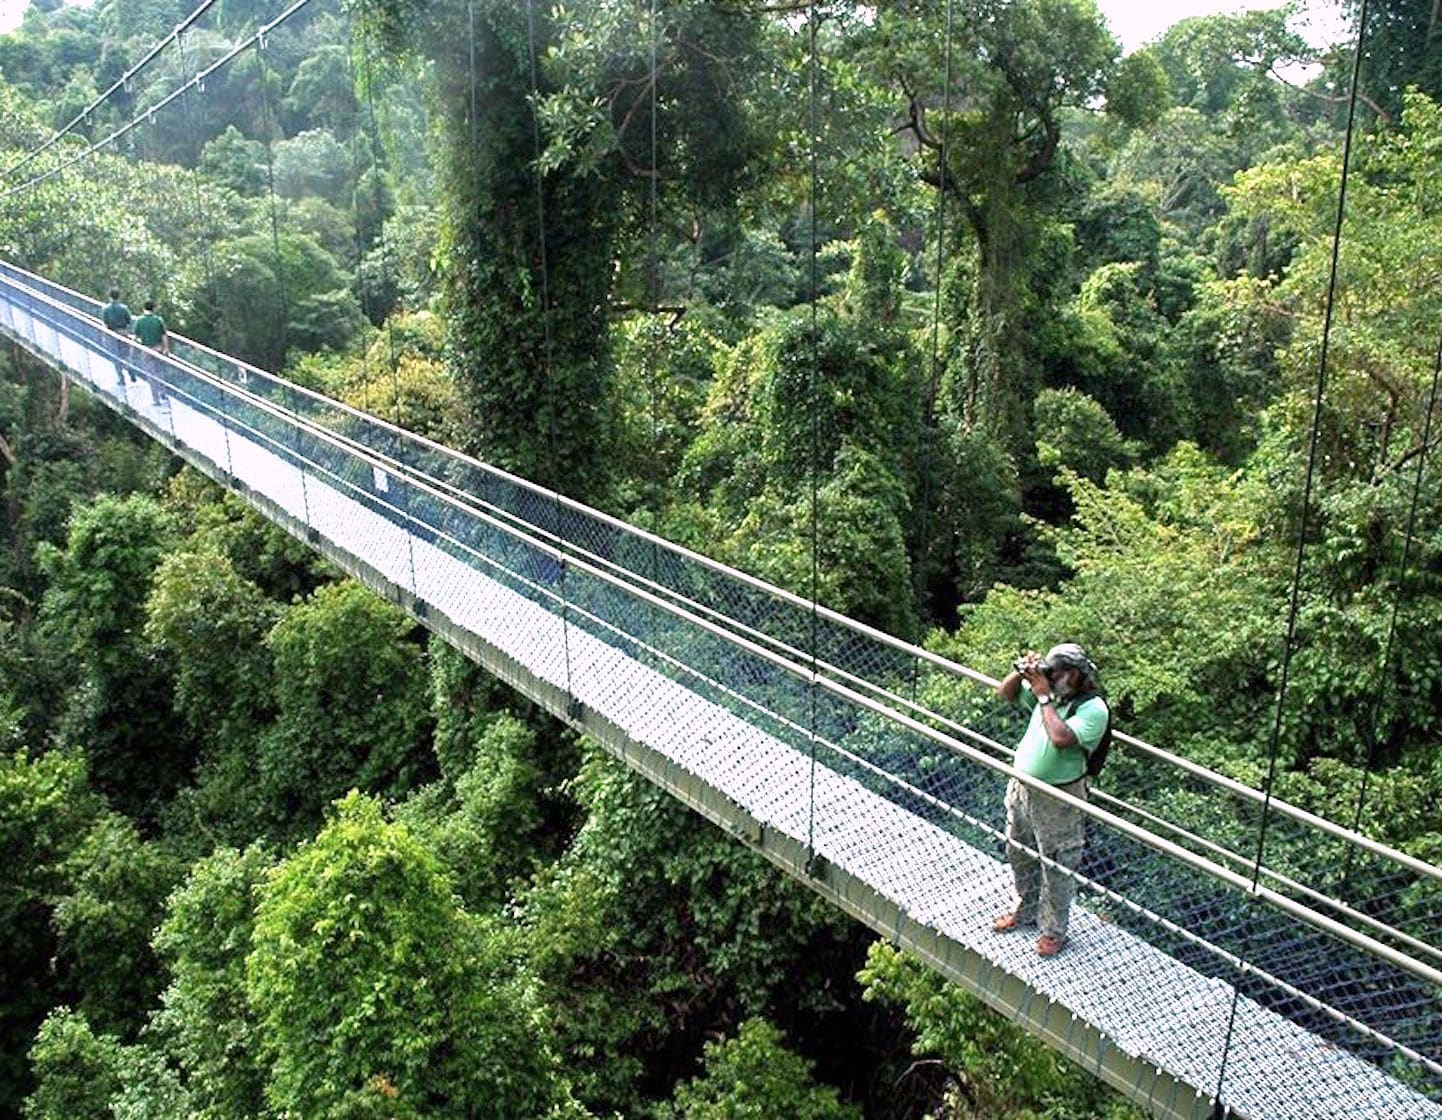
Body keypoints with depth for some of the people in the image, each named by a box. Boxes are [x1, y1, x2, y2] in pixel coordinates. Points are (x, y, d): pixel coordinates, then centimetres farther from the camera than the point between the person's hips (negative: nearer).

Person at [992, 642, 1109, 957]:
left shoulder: (1093, 709, -20)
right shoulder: (1047, 691, -1)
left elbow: (1061, 738, -34)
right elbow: (1005, 693, 11)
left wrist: (1044, 696, -26)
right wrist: (1020, 672, -9)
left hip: (1058, 799, -7)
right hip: (1021, 787, 7)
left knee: (1057, 867, 7)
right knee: (1019, 855, 23)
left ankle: (1053, 931, 26)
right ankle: (1025, 910, 45)